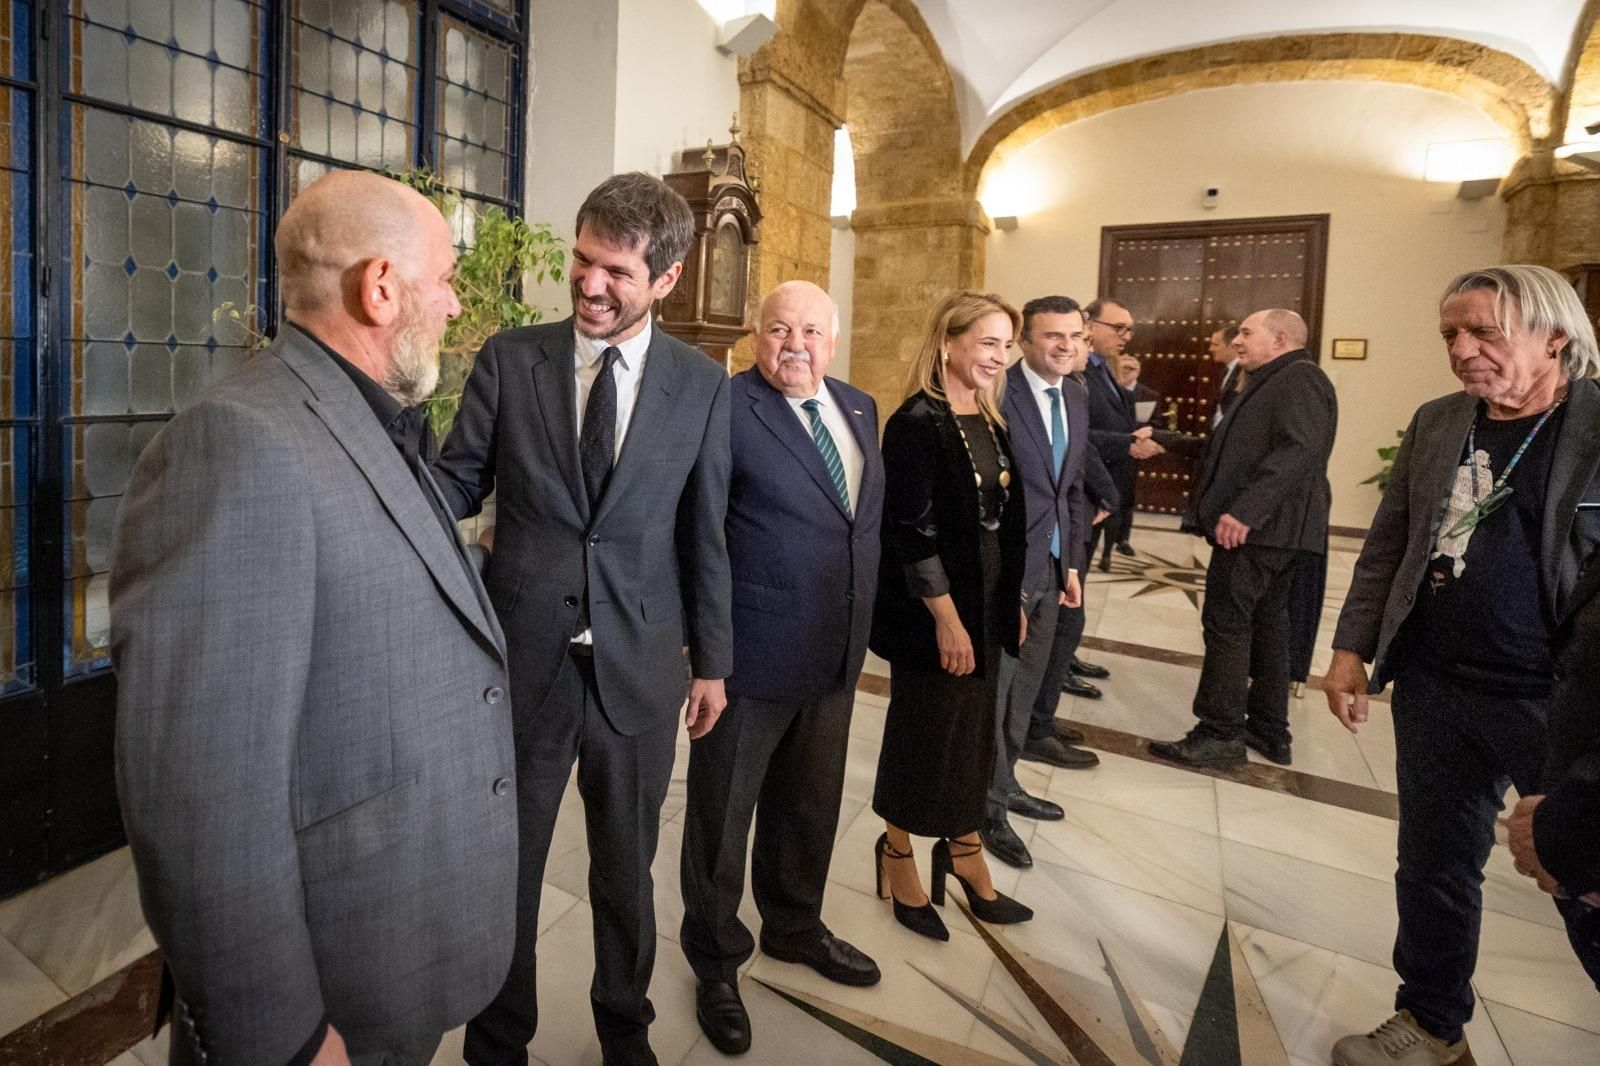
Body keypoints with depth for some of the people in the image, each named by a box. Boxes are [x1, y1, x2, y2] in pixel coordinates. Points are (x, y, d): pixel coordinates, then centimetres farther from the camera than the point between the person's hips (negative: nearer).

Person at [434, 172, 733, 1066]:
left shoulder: (702, 384, -2)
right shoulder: (508, 359, -2)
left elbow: (706, 533, 2)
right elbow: (459, 484, 1)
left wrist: (713, 662, 4)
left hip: (641, 665, 0)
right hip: (524, 657, 0)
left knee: (628, 868, 19)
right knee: (505, 867, 17)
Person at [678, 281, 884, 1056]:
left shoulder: (859, 407, 8)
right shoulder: (726, 407, -15)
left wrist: (861, 624, 15)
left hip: (837, 651, 7)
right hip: (751, 651, -7)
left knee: (810, 804, 24)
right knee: (724, 812, 13)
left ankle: (795, 926, 49)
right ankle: (716, 960, 37)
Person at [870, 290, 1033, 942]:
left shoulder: (989, 421, 8)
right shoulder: (917, 424, -16)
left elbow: (1004, 521, 12)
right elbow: (912, 532, -19)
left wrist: (1013, 601, 13)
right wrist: (946, 618, -19)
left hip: (987, 606, 8)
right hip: (935, 613, -8)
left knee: (972, 732, 18)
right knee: (923, 732, 8)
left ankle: (964, 853, 36)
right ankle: (897, 855, 30)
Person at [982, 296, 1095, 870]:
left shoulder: (1077, 396, 9)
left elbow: (1072, 486, 14)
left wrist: (1073, 563, 13)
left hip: (1051, 567, 8)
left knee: (1025, 686, 19)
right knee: (992, 688, 5)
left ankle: (1004, 783, 38)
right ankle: (989, 807, 22)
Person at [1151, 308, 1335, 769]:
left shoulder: (1298, 378, -12)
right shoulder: (1275, 382, 22)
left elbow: (1298, 452, -25)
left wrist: (1245, 510, -31)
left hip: (1258, 527, -11)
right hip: (1268, 526, 11)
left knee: (1227, 622, -8)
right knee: (1265, 623, 13)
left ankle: (1220, 733, -2)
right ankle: (1269, 730, 22)